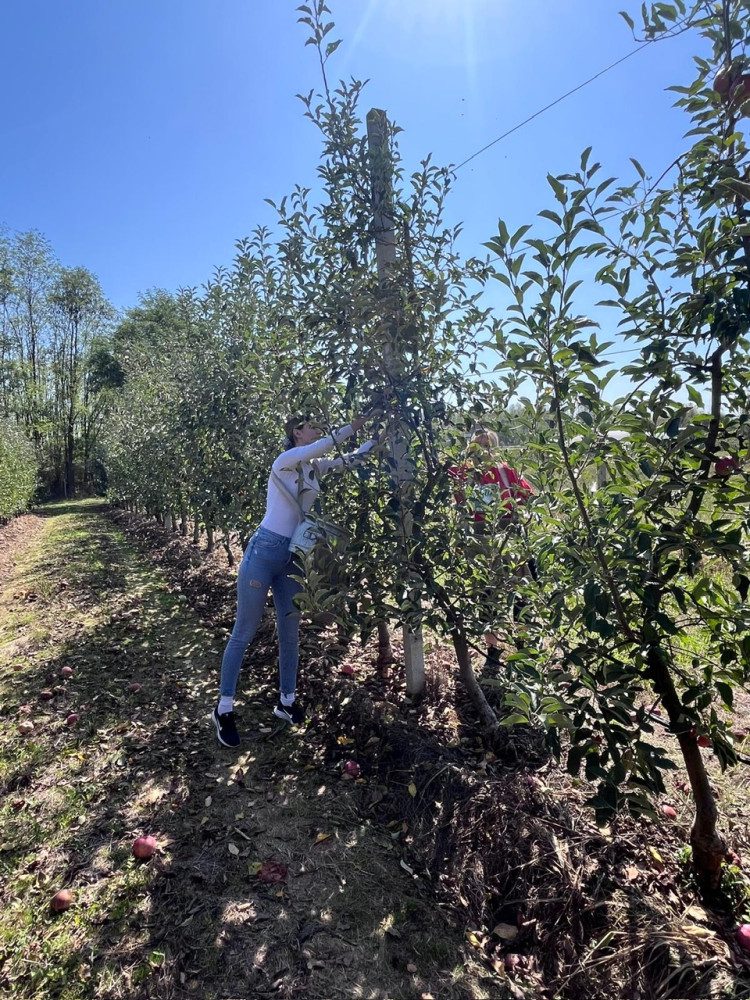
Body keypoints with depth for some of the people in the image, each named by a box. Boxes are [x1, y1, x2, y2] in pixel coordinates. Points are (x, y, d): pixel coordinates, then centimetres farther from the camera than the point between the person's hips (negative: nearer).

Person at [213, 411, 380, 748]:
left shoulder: (316, 467, 10)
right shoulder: (285, 461, -11)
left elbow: (352, 458, 13)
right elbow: (323, 445, -26)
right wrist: (355, 425, -22)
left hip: (292, 557, 7)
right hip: (264, 552, -7)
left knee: (290, 631, 13)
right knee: (244, 632, 2)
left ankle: (286, 701, 29)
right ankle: (223, 709, 16)